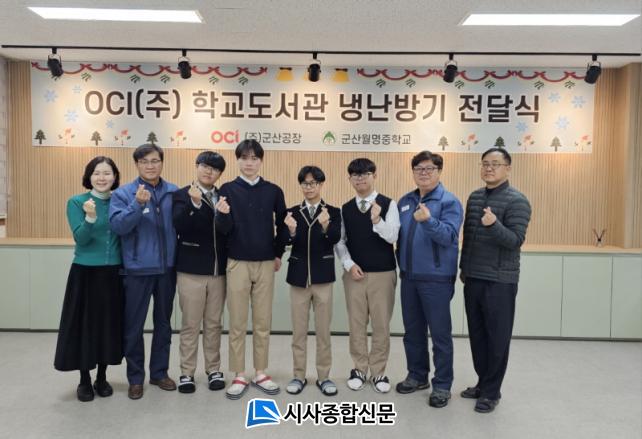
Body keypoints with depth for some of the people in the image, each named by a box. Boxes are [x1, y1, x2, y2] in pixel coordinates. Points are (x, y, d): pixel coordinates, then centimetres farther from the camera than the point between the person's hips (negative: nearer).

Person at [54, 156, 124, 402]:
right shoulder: (76, 202, -4)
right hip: (85, 272, -3)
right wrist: (90, 217, -28)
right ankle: (84, 381, 21)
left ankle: (102, 378, 25)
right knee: (84, 324, 4)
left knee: (109, 324, 9)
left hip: (113, 273, 3)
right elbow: (81, 239, -16)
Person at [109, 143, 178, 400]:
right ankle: (135, 378, 23)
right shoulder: (123, 193, -3)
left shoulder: (174, 192, 4)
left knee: (164, 323, 14)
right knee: (134, 326, 7)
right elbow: (117, 226, -17)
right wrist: (138, 204, -29)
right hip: (138, 269, -2)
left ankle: (159, 372, 29)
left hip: (167, 268, 3)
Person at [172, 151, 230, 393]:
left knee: (214, 324, 12)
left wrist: (225, 214, -18)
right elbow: (180, 227, -17)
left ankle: (213, 370, 24)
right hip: (191, 269, -3)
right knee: (190, 325, 5)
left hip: (218, 270, 3)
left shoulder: (223, 197, 7)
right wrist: (194, 203, -31)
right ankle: (187, 373, 17)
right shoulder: (182, 195, -2)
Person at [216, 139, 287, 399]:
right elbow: (223, 228, -9)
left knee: (263, 322, 9)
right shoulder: (227, 190, -2)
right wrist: (222, 214, -29)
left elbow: (282, 224, 11)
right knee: (237, 323, 5)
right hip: (237, 263, -1)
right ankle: (239, 376, 17)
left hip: (266, 264, 2)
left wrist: (278, 253, 10)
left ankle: (260, 373, 22)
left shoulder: (273, 191, 2)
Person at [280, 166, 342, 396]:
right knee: (298, 330, 9)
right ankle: (299, 375, 21)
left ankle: (323, 376, 20)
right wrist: (291, 230, -32)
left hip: (322, 276, -1)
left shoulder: (333, 212, 0)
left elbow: (335, 239, -17)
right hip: (299, 275, 1)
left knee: (323, 330, 8)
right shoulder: (292, 212, 3)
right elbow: (286, 241, -10)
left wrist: (325, 226, -36)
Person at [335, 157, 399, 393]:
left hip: (383, 274, -2)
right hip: (354, 273, 2)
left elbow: (392, 237, -14)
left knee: (381, 325, 6)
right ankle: (359, 369, 24)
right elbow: (339, 241, 6)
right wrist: (349, 265, -6)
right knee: (356, 323, 10)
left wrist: (377, 221, -30)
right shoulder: (345, 209, 5)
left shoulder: (388, 204, -4)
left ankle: (378, 371, 20)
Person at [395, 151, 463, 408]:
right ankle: (417, 376, 31)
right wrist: (401, 264, 2)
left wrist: (428, 220, -36)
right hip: (409, 277, 6)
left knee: (440, 334, 4)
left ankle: (442, 385, 18)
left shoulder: (449, 202, -8)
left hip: (437, 279, -5)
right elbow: (397, 234, 14)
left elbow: (448, 235, -21)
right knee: (413, 331, 15)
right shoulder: (405, 201, 9)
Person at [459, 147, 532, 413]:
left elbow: (516, 241, -18)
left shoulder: (517, 201, -10)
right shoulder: (474, 198, 11)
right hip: (473, 279, 7)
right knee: (477, 334, 14)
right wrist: (464, 267, 18)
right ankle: (483, 382, 28)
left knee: (497, 337, 3)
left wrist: (494, 225, -35)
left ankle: (492, 391, 15)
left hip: (500, 281, -6)